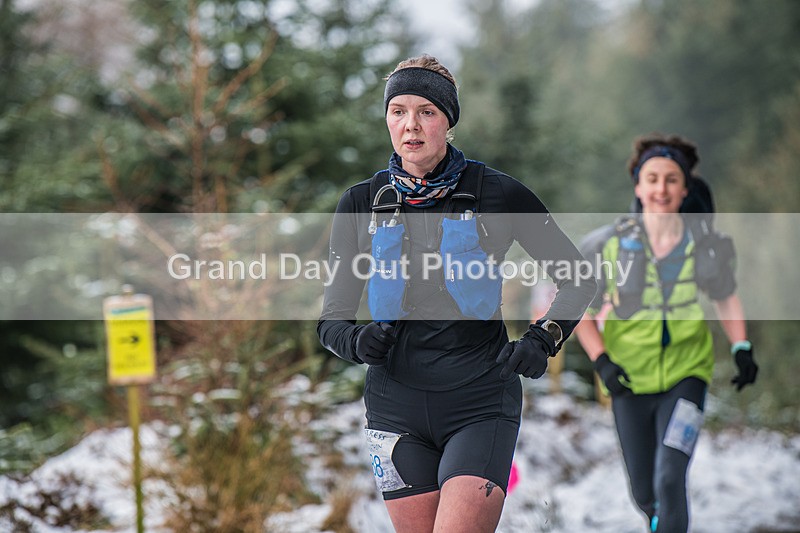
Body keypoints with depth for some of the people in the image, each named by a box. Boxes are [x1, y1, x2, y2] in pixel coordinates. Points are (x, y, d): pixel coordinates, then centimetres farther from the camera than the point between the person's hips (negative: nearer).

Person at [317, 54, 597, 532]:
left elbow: (579, 279, 7)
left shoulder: (498, 195, -2)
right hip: (396, 408, 3)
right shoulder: (361, 205, 5)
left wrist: (543, 340, -8)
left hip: (481, 406, -3)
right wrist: (354, 341, -13)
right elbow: (333, 315, 9)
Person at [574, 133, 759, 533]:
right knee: (645, 495, 11)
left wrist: (741, 348, 1)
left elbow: (726, 298, 12)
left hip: (686, 375, 0)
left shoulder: (706, 243, -7)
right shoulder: (609, 245, -12)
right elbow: (581, 312, -1)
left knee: (669, 480, -20)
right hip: (631, 382, 1)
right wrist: (601, 362, -13)